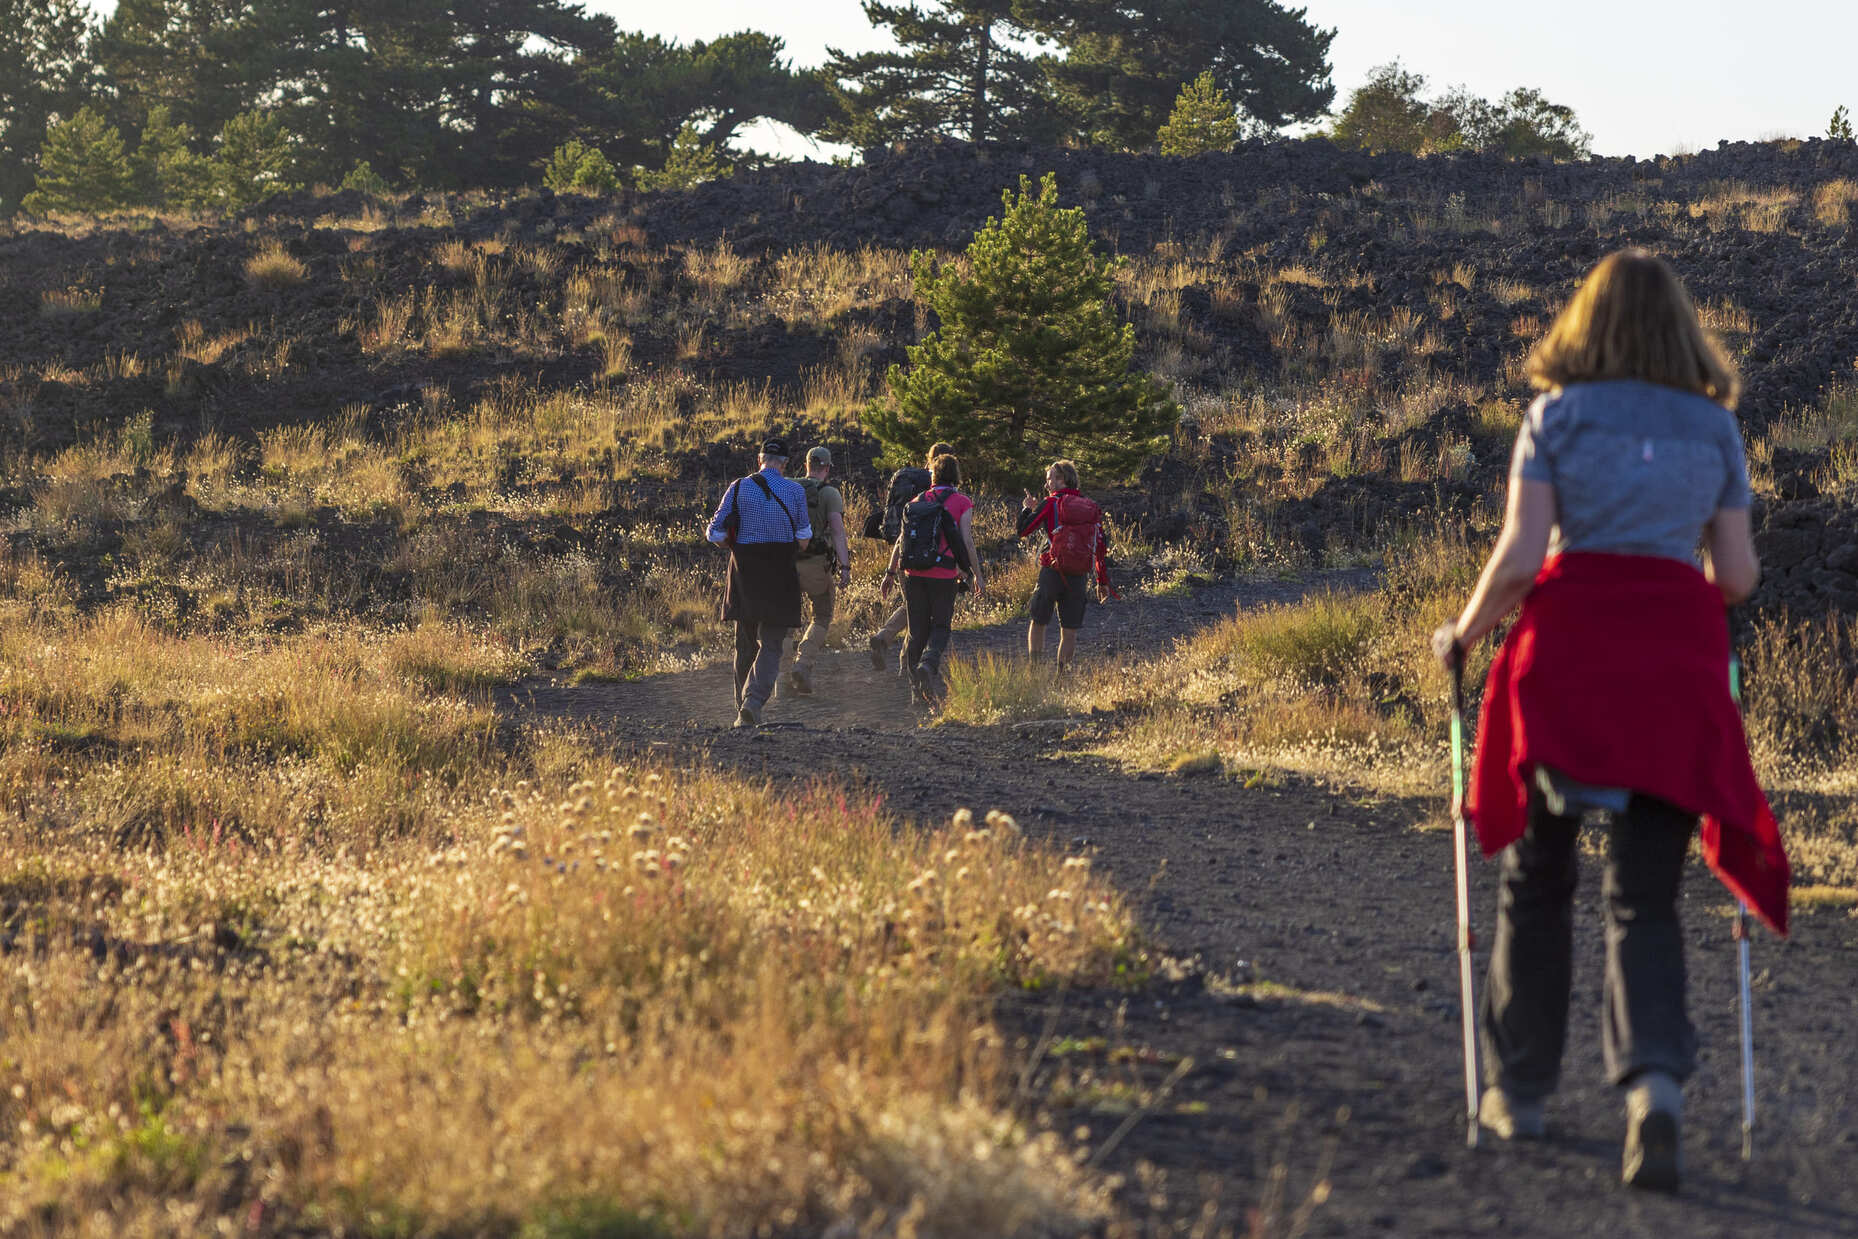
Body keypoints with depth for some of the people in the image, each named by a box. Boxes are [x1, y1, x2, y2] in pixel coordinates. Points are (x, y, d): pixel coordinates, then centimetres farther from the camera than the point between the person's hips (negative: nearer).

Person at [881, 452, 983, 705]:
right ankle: (929, 663, -22)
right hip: (943, 575, -3)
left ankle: (918, 692, 9)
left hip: (913, 574, 3)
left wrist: (890, 573, 14)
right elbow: (966, 541, -7)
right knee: (940, 626, 9)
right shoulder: (962, 503, 0)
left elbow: (900, 540, 9)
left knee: (917, 630, 10)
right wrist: (976, 575, -1)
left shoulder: (918, 501, 10)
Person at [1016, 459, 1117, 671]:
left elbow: (1023, 530, -2)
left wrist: (1027, 508, 17)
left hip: (1052, 573, -3)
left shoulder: (1050, 503, -4)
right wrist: (1103, 582, 15)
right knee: (1069, 631, 7)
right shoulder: (1091, 508, 8)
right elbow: (1101, 548, 9)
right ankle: (1062, 675, 6)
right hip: (1079, 578, 3)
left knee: (1038, 624, 10)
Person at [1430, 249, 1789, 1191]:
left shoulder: (1558, 414, 2)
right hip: (1680, 656, 2)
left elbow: (1518, 555, -6)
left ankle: (1519, 1087, 20)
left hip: (1570, 643, -1)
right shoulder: (1715, 426, 9)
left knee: (1537, 872, 13)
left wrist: (1465, 633, 10)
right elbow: (1737, 573, 9)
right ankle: (1655, 1080, -20)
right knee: (1645, 894, 3)